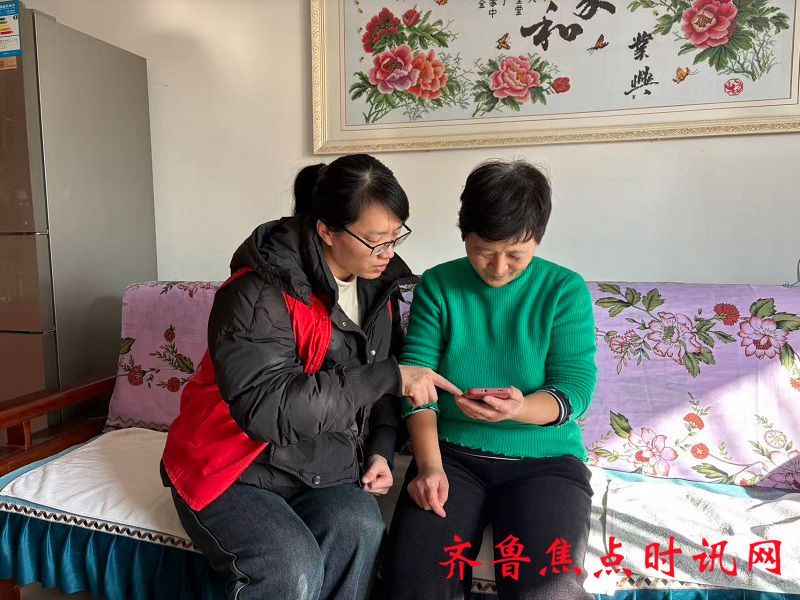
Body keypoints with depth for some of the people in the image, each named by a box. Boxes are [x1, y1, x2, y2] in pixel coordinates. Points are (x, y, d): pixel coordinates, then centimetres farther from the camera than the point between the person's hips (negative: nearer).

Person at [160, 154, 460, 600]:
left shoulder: (377, 286, 1)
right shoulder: (258, 294, -21)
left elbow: (383, 372, 12)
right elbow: (269, 409, -31)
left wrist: (381, 450, -4)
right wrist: (389, 378, -29)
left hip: (318, 467, 5)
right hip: (233, 469, -4)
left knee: (360, 528, -26)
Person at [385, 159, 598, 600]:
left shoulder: (566, 290, -2)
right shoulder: (437, 285, 0)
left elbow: (576, 387, -8)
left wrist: (520, 409, -30)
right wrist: (430, 465, -18)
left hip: (544, 458, 0)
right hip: (452, 452, 1)